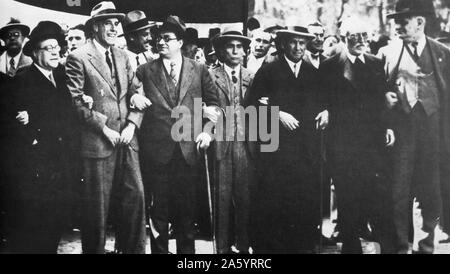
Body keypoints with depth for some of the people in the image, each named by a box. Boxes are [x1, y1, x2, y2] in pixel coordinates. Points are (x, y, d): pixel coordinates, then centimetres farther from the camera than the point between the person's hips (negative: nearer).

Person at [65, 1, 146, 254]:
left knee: (135, 196, 5)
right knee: (98, 205, 4)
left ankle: (133, 249, 19)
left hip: (126, 139, 5)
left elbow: (136, 93, 11)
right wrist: (104, 129, -12)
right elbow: (76, 101, -11)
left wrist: (132, 124, -4)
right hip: (97, 142, -5)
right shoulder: (78, 58, -4)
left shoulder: (123, 56, 14)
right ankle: (95, 249, 22)